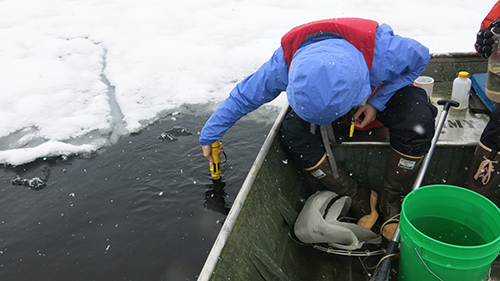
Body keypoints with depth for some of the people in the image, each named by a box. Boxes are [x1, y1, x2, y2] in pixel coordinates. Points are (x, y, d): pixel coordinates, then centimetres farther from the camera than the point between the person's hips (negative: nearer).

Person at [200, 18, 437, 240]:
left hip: (381, 91, -1)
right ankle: (360, 201, -11)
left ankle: (391, 202, -6)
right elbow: (246, 95, -18)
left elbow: (420, 57, -16)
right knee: (291, 133, -27)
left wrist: (377, 102, -23)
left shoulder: (382, 50, -41)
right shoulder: (286, 62, -35)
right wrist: (210, 135, -9)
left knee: (417, 122, -32)